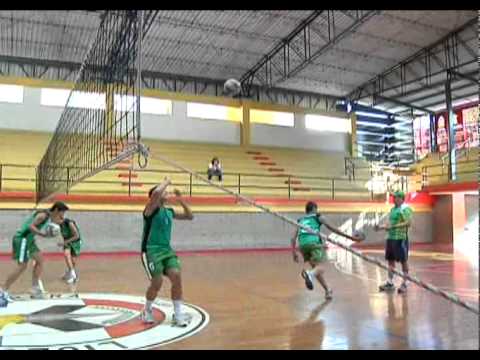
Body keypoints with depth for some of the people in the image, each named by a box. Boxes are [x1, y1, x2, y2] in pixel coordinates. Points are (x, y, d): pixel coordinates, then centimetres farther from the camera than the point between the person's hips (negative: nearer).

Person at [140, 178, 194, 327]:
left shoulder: (169, 212, 12)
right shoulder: (151, 209, -8)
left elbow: (189, 216, 19)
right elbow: (156, 192, -30)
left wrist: (181, 201, 8)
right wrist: (167, 181, -12)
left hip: (167, 249, 6)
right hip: (151, 250, -6)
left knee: (176, 276, -11)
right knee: (157, 282, -11)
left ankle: (178, 314, -2)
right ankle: (147, 311, 18)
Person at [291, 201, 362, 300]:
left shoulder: (300, 220, 31)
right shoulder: (318, 217, 21)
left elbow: (293, 239, 23)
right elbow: (332, 228, 15)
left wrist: (294, 253, 25)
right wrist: (349, 237, 16)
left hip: (302, 244, 4)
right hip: (314, 242, -4)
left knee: (316, 268, 19)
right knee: (320, 268, -12)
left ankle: (328, 290, 20)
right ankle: (310, 274, -45)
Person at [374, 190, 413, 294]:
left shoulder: (405, 209, -9)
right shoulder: (393, 209, 17)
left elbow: (408, 223, -19)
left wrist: (393, 226, -23)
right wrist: (381, 227, 8)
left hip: (400, 238, -9)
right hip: (390, 237, 9)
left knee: (403, 261, 0)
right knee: (390, 260, 9)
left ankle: (404, 284, 8)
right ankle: (390, 283, 15)